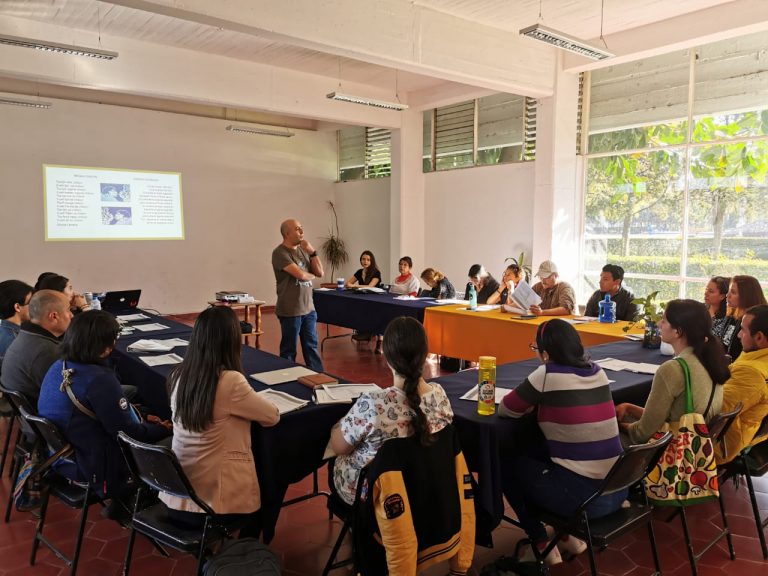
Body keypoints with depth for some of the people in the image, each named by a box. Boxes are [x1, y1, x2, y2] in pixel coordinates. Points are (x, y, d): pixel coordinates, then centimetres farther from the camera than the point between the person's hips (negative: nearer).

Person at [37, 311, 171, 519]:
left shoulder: (58, 367, -3)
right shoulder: (98, 380, -28)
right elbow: (128, 433, -20)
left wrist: (141, 419, 8)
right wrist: (163, 429, -4)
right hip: (91, 470, -8)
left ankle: (121, 501, 24)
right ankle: (122, 503, 20)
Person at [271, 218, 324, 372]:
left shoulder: (303, 250, 10)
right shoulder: (280, 253, -13)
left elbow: (320, 273, 6)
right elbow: (300, 275, -21)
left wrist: (312, 252, -5)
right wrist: (311, 275, 0)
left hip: (309, 308, 7)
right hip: (290, 311, -7)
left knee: (311, 346, 14)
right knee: (289, 350, 6)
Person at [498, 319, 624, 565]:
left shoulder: (547, 375, -15)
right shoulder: (597, 371, 5)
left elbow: (505, 409, -2)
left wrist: (534, 400, 13)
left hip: (583, 496, -7)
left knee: (507, 462, 15)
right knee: (537, 455, 28)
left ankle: (542, 546, 20)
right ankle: (569, 536, 30)